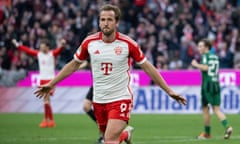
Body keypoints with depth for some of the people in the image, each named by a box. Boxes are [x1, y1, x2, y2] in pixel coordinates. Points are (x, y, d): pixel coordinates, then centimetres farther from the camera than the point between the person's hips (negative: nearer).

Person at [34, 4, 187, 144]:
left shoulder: (128, 43, -11)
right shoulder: (89, 42, -3)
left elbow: (148, 67, -1)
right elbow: (74, 64, 12)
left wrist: (169, 91, -2)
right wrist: (51, 84, 13)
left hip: (121, 99, -4)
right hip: (99, 101, 4)